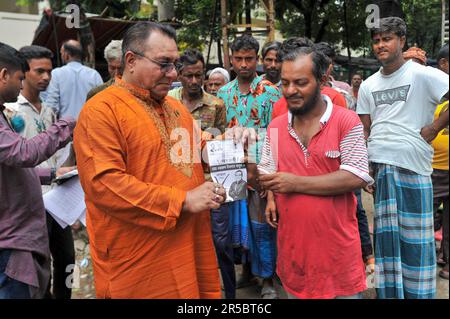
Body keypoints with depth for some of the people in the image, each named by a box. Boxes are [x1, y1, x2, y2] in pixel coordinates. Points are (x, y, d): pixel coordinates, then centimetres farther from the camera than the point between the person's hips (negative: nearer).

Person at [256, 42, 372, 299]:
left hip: (337, 244, -4)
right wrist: (272, 195, -6)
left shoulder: (347, 121, -10)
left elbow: (356, 178, -17)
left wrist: (296, 183, -18)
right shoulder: (275, 126, 6)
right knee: (295, 291, 19)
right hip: (292, 243, 4)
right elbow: (267, 172, 16)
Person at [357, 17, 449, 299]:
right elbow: (365, 130, 12)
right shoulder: (368, 86, 12)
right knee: (385, 234, 11)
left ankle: (418, 292, 19)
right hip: (378, 167, 4)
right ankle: (389, 291, 24)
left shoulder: (422, 74, -3)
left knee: (415, 238, 3)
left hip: (413, 167, -4)